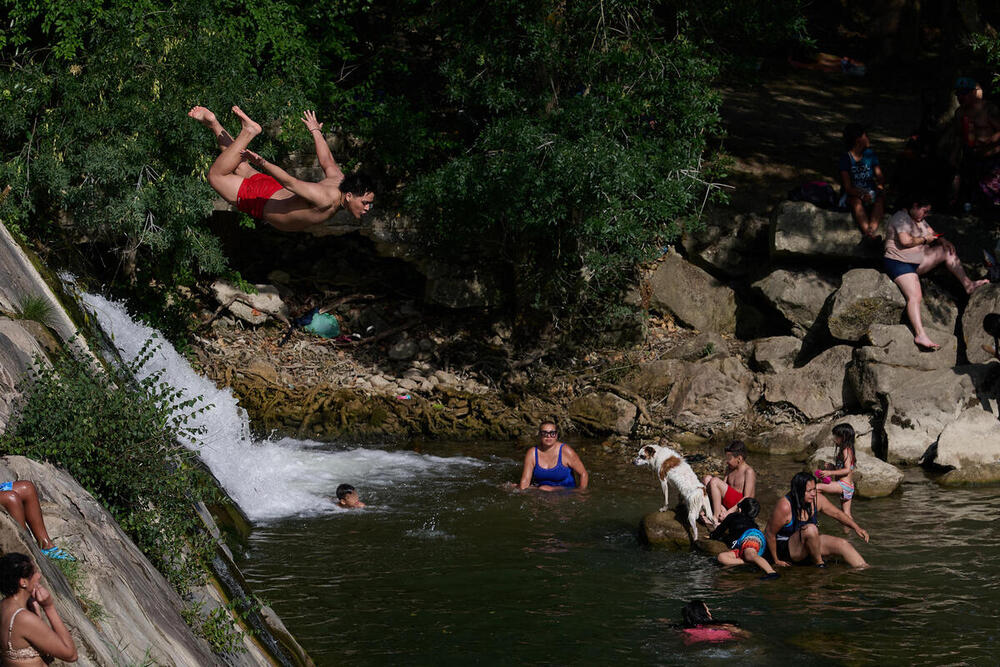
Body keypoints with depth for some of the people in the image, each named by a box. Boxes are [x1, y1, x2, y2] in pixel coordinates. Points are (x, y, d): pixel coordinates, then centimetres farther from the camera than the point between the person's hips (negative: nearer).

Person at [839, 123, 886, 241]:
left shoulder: (870, 154, 10)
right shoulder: (846, 158, -4)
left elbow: (880, 177, 6)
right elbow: (848, 188, -12)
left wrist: (880, 187, -18)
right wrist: (862, 195, -31)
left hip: (870, 192, 3)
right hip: (853, 194, -3)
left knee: (880, 199, -30)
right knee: (856, 201, -37)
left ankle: (872, 230, -51)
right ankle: (867, 231, -57)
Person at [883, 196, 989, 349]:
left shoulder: (919, 220, 16)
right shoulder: (901, 218, -14)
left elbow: (932, 234, 17)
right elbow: (905, 241, -26)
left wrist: (943, 240, -5)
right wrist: (924, 240, -13)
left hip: (918, 260, 9)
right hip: (899, 262, -9)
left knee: (948, 250, 2)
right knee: (915, 296, -27)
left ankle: (968, 284, -2)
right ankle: (920, 335, -38)